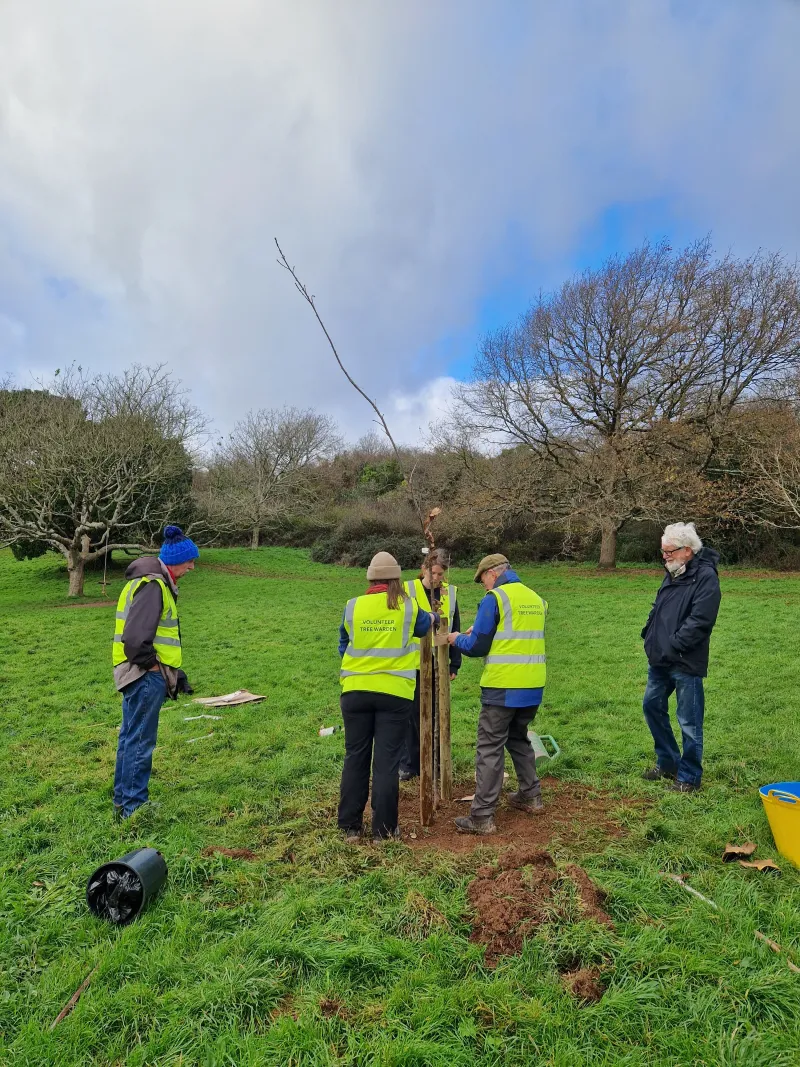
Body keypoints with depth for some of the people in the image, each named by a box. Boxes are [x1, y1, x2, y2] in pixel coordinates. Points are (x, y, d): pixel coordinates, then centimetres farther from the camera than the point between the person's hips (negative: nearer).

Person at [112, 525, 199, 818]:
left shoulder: (156, 581, 13)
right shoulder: (152, 585, -20)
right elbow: (136, 636, -28)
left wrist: (171, 671, 17)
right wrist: (151, 664, -14)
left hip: (143, 674, 11)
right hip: (146, 676, -11)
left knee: (130, 737, 19)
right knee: (140, 741, 0)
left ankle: (123, 800, 32)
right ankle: (134, 807, 11)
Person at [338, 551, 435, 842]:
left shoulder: (353, 606, -2)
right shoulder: (408, 607, -3)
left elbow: (343, 647, 11)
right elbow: (424, 626, 20)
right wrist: (431, 618, 43)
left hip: (355, 690, 1)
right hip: (395, 691, -1)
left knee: (355, 758, 13)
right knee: (387, 761, 6)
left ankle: (350, 826, 22)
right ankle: (383, 830, 14)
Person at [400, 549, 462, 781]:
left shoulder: (450, 593, 4)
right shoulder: (408, 590, -6)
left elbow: (455, 630, 8)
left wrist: (455, 664, 6)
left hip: (439, 664, 3)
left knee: (435, 713, 10)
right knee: (412, 713, 4)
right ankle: (408, 764, 17)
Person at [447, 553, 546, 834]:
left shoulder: (494, 598, -10)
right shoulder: (537, 599, 11)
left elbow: (477, 647, -9)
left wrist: (457, 639, 11)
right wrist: (481, 632, 20)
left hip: (502, 688, -7)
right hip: (533, 687, 7)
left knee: (490, 748, 0)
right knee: (519, 739, 25)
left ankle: (482, 817, 3)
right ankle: (530, 796, 35)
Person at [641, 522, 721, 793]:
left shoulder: (705, 577, -15)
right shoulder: (672, 574, 11)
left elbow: (700, 621, -22)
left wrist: (672, 646, -20)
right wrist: (649, 635, 5)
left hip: (686, 663, -9)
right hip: (659, 659, 9)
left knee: (689, 722, 4)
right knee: (652, 707, 18)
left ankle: (689, 777, 20)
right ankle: (667, 762, 35)